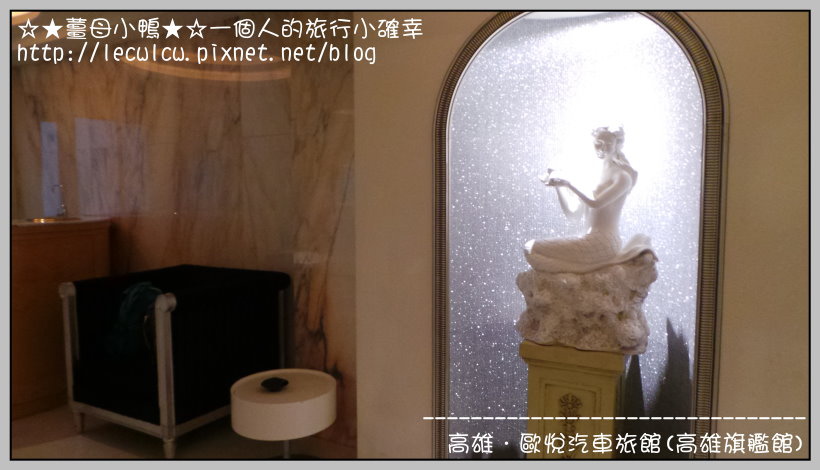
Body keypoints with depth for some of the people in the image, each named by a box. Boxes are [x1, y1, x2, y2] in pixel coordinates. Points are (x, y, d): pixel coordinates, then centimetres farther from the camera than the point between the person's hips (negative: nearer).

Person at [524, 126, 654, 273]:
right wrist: (558, 186, 7)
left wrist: (568, 185, -19)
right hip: (591, 240, 9)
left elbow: (595, 203, -20)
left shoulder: (622, 177, -4)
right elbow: (572, 213, 16)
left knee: (531, 249, -15)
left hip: (603, 243, -9)